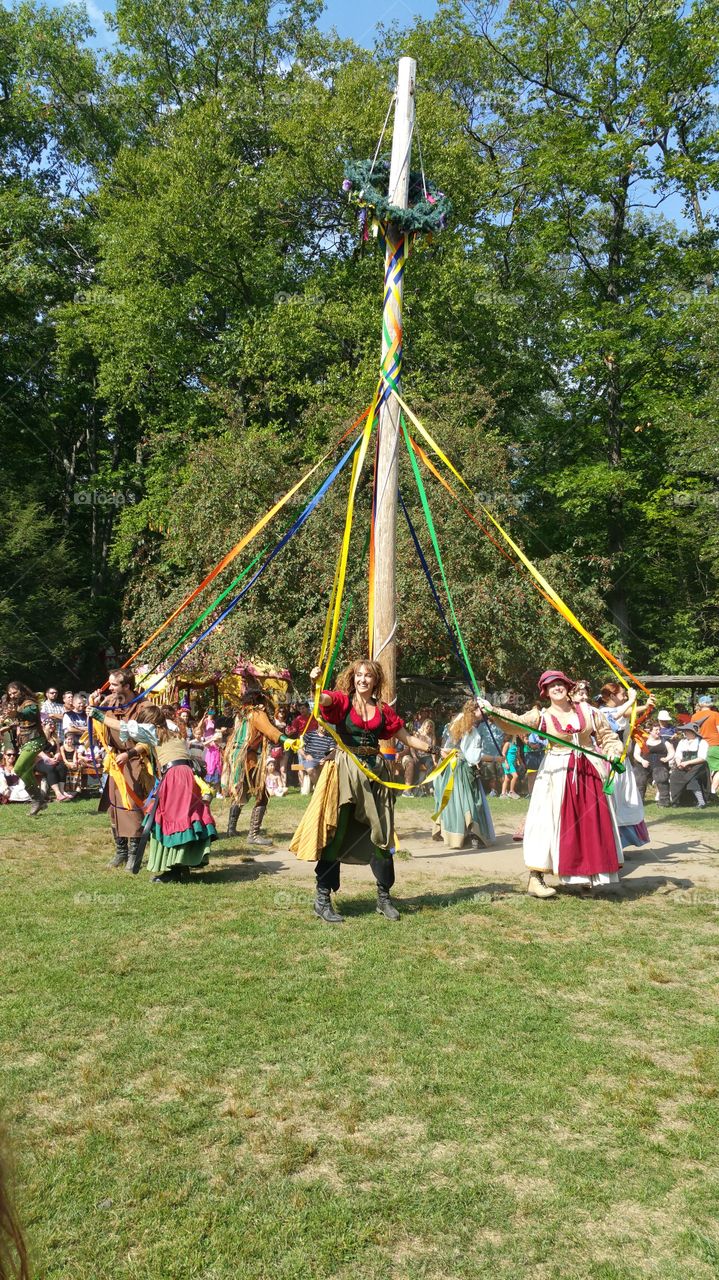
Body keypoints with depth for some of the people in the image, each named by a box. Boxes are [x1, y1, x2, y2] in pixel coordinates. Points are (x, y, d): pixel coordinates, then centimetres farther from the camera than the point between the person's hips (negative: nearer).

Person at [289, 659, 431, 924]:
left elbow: (407, 737, 14)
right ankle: (322, 899, 6)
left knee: (381, 833, 9)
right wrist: (315, 683, -43)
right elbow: (323, 699, -22)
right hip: (345, 770, -4)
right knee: (336, 832, -3)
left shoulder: (382, 709, 9)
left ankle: (384, 898, 22)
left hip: (375, 772, 4)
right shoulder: (342, 701, 0)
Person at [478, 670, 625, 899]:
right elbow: (517, 723, -20)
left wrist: (614, 751, -7)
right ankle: (535, 879, -1)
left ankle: (587, 875, 25)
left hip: (589, 771, 4)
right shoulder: (542, 716, -4)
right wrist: (493, 712, -36)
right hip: (558, 773, -3)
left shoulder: (586, 710, 6)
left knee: (590, 822, 9)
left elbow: (606, 735, 12)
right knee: (549, 821, -5)